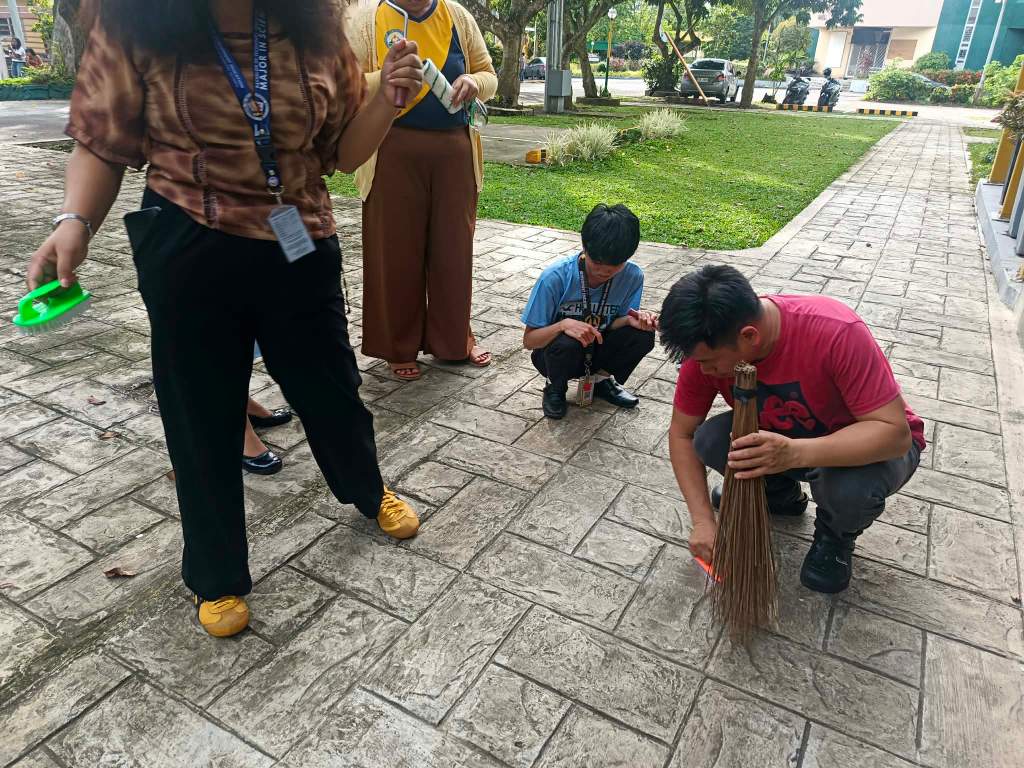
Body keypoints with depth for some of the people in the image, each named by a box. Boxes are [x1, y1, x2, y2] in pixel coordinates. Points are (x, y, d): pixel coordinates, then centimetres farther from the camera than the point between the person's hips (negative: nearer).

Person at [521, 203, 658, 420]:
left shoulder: (632, 276, -17)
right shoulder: (556, 277, -26)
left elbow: (611, 325, -5)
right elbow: (528, 340, -20)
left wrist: (629, 319, -28)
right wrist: (563, 324, -39)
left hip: (597, 350, 3)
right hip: (556, 352, -3)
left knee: (643, 334, -23)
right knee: (567, 343, -36)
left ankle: (603, 379, 6)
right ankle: (555, 388, -1)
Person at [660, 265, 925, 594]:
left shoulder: (837, 333, -36)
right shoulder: (706, 347, -22)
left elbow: (895, 431, -33)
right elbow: (682, 434, -11)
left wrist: (795, 453, -48)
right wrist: (704, 520, -17)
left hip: (874, 441, -4)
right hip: (784, 438, 4)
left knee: (850, 489, -37)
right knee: (708, 441, -22)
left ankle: (837, 533, 2)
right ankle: (781, 493, 10)